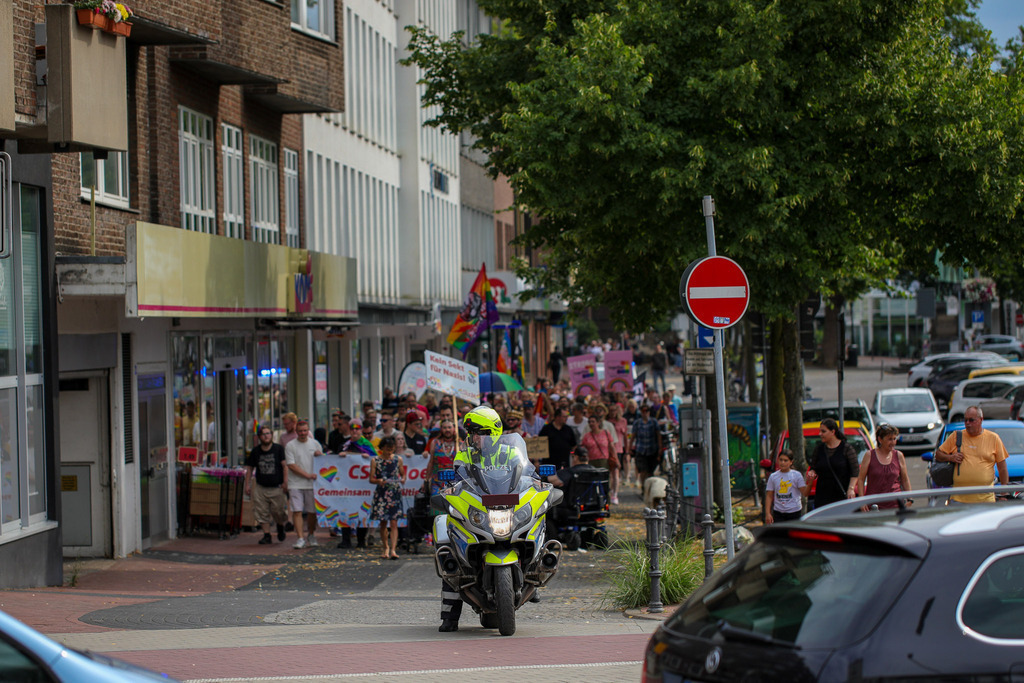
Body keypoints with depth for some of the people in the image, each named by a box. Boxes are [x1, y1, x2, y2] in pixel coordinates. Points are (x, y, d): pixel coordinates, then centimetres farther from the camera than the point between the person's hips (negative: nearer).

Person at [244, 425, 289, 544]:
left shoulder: (278, 449, -1)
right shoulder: (255, 451, 8)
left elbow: (285, 466, -6)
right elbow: (250, 468, 14)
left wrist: (285, 482, -16)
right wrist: (247, 484, 8)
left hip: (277, 487, -3)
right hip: (261, 488, 3)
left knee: (278, 512, -3)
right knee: (261, 513, -3)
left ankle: (281, 526, 29)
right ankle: (267, 535, 7)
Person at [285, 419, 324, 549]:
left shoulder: (315, 444, 10)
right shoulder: (290, 446, 1)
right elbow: (291, 465, -6)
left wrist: (319, 455, -7)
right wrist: (307, 475, -13)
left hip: (312, 484, 2)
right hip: (295, 484, -2)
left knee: (312, 511, 5)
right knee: (297, 511, -10)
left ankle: (311, 536, 22)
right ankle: (300, 538, -10)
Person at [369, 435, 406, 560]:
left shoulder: (398, 459, 6)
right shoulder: (375, 461, 2)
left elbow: (403, 474, 13)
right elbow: (371, 479, 1)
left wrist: (403, 479, -10)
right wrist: (378, 481, -20)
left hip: (395, 493, 0)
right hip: (381, 493, 0)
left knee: (394, 522, -8)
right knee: (383, 522, 6)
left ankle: (393, 549, -13)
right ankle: (385, 547, 21)